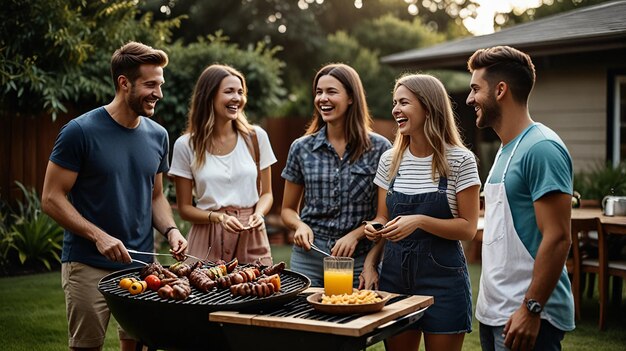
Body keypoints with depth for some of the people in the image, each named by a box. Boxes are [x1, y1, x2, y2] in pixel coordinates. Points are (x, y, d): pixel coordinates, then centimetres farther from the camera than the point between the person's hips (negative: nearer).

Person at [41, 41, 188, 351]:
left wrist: (170, 230, -2)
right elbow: (51, 199, -9)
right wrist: (99, 236, -20)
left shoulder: (157, 135, 6)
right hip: (88, 267, -5)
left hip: (142, 265, 5)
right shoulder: (80, 131, -10)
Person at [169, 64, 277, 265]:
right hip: (208, 243, -1)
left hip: (252, 240, 1)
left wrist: (259, 213, -11)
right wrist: (218, 217, -14)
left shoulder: (256, 137, 3)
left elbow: (266, 193, 10)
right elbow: (184, 208, 3)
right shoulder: (186, 145, 0)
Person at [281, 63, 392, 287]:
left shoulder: (379, 148, -3)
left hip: (359, 260, -2)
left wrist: (355, 235, -14)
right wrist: (300, 225, -8)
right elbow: (288, 209, 13)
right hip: (308, 259, 2)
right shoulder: (301, 148, 4)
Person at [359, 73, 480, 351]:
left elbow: (468, 228, -8)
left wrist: (420, 221, -23)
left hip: (442, 275, -4)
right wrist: (370, 262, -5)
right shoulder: (389, 160, 6)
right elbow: (383, 219, 12)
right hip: (394, 273, 4)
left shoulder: (460, 161, -7)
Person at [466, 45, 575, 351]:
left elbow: (557, 238, -20)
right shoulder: (506, 149, 14)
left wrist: (531, 309, -22)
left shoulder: (541, 148, -16)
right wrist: (490, 303, 17)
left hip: (525, 317, -9)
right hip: (494, 312, 9)